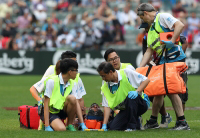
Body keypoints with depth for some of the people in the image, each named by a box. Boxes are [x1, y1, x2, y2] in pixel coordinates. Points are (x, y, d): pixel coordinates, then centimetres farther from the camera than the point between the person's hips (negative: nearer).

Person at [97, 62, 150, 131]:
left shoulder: (126, 73, -13)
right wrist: (104, 125, -14)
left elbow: (146, 80, -14)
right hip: (125, 109, 5)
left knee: (131, 97, -37)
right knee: (113, 127, -17)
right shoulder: (105, 87, 0)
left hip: (141, 103, -5)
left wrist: (137, 92, -29)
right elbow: (107, 106, -4)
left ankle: (132, 126, -24)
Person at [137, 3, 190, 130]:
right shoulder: (151, 29, 24)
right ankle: (153, 121, 21)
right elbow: (149, 51, 21)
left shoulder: (162, 17, -3)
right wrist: (139, 69, 14)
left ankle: (182, 123, -8)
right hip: (163, 62, 9)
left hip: (175, 59, -9)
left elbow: (180, 25, -19)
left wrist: (172, 41, -24)